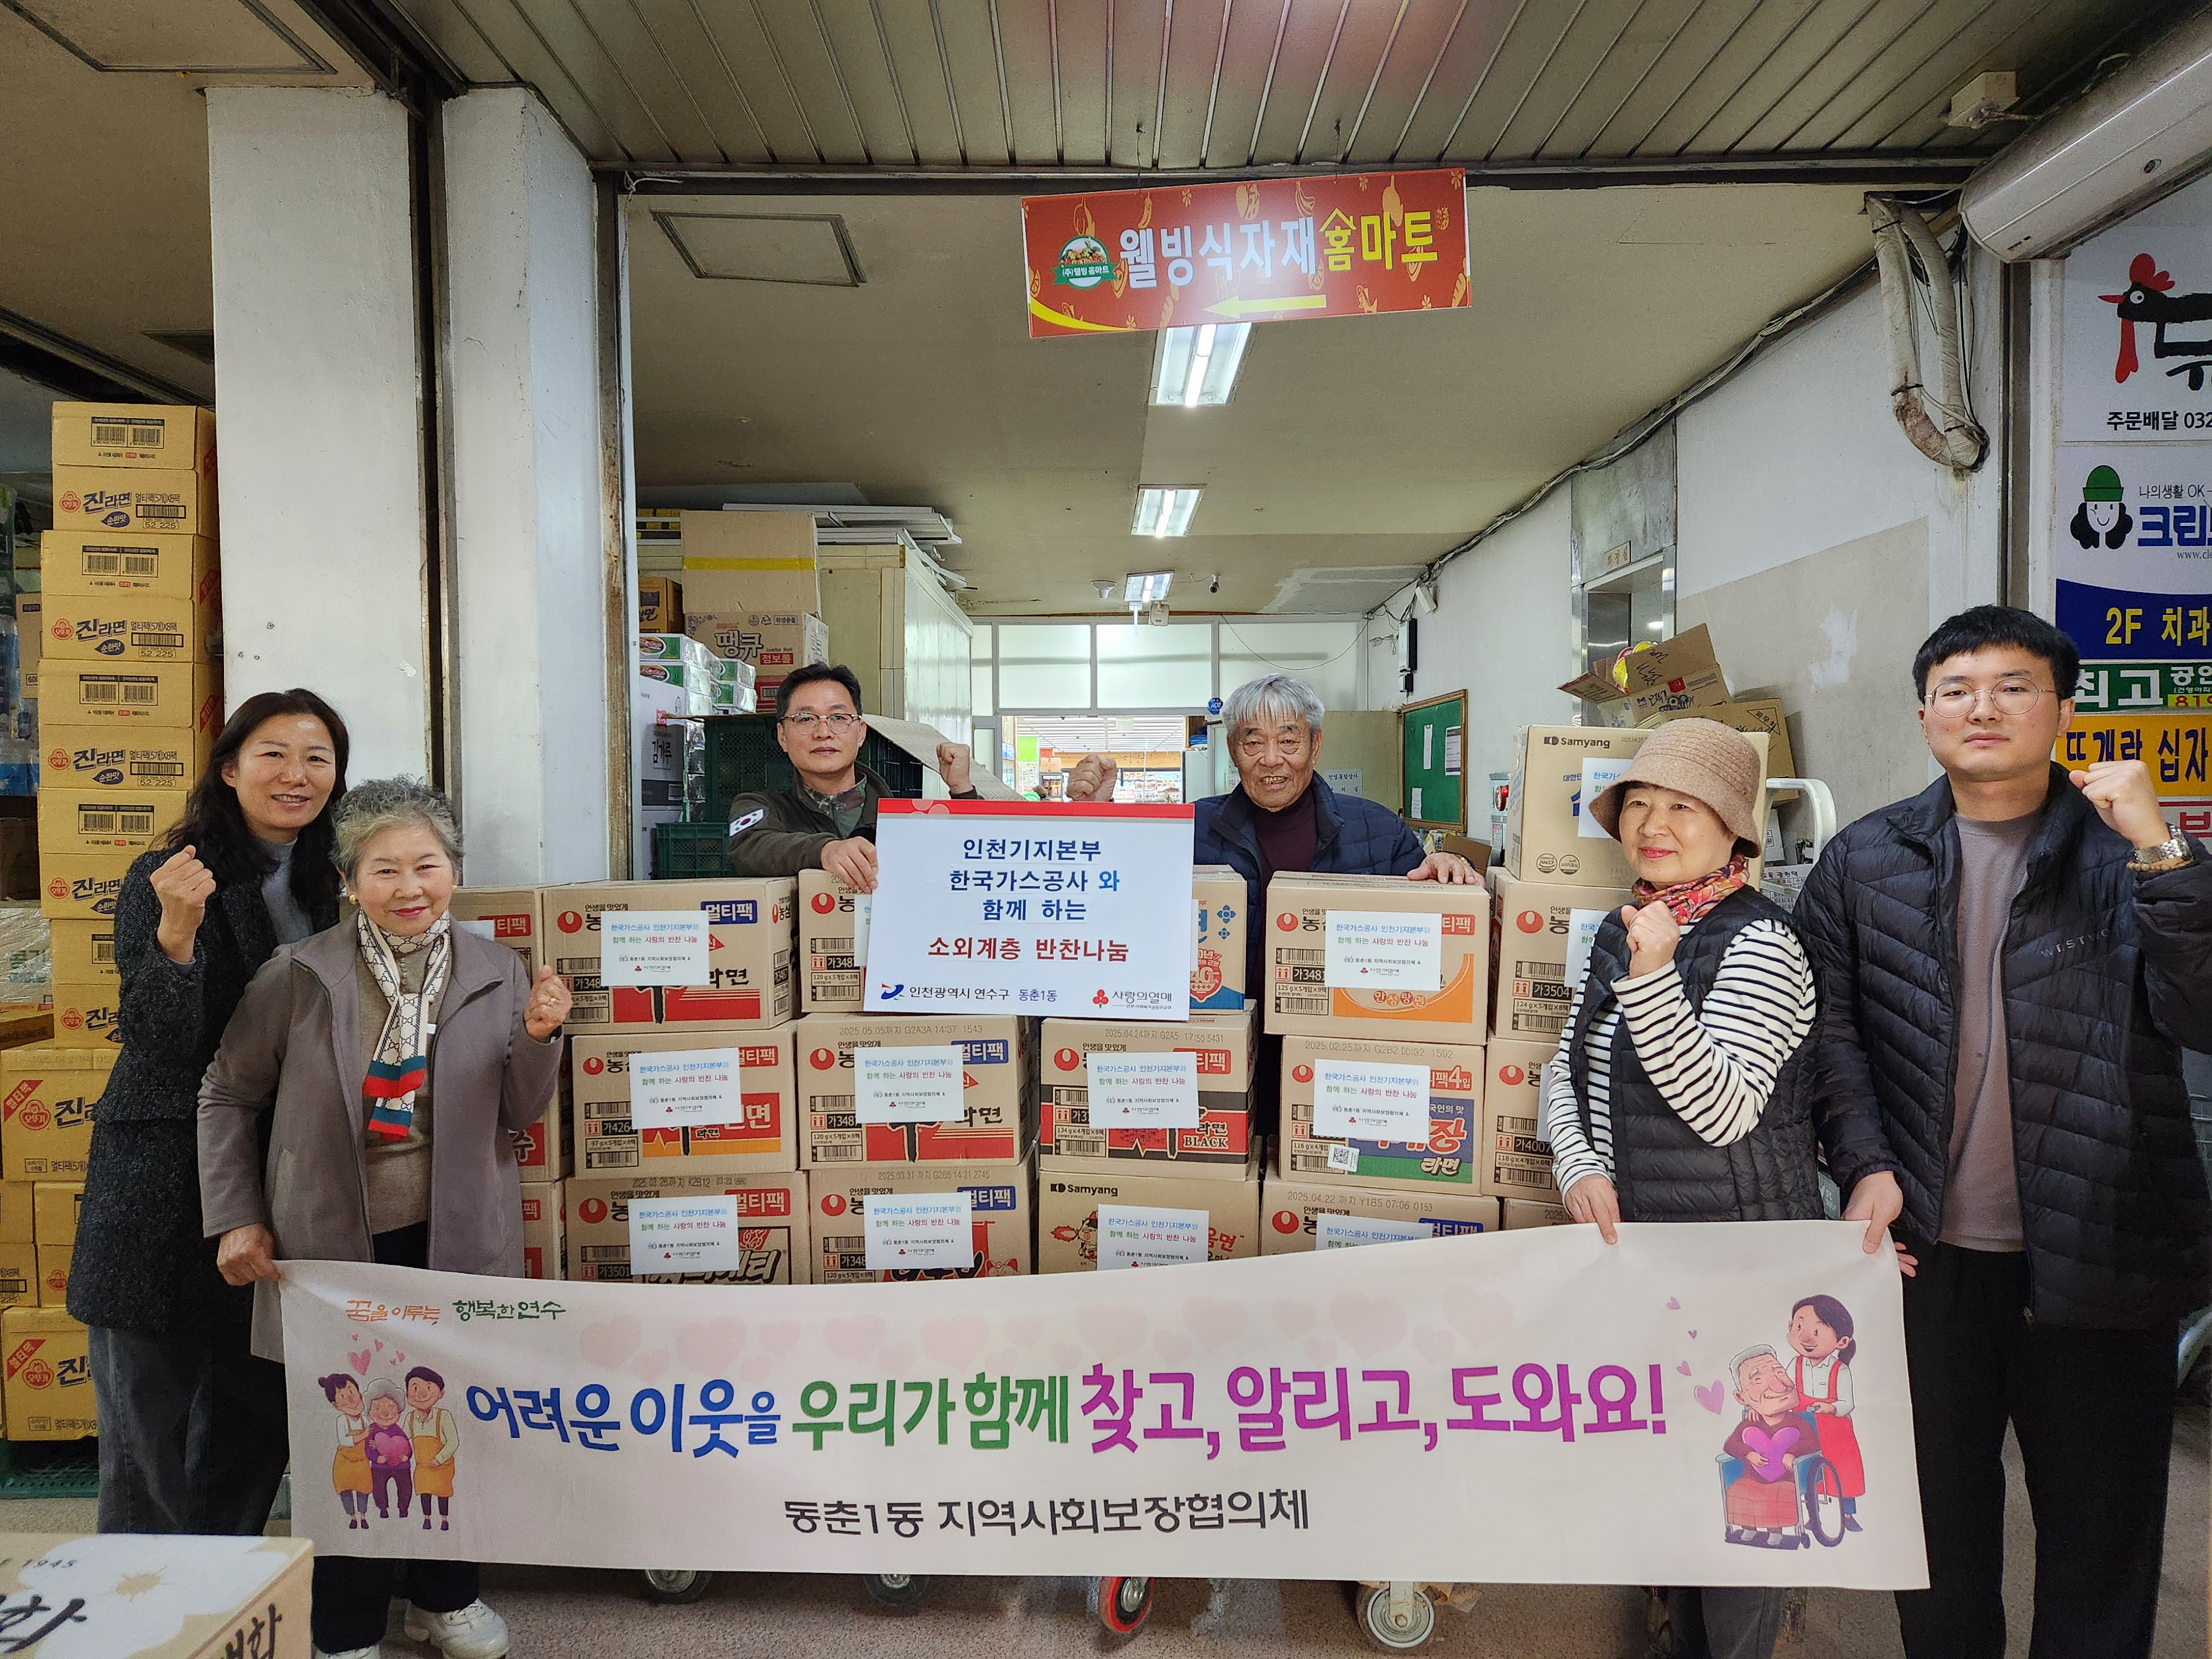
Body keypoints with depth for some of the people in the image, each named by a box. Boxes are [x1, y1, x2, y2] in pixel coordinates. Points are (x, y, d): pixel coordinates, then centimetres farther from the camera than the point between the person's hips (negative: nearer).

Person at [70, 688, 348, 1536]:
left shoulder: (332, 886, 7)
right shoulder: (165, 880, -9)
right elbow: (158, 1044, -17)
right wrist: (177, 932, -32)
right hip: (164, 1181, -4)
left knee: (262, 1417, 13)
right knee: (149, 1418, 6)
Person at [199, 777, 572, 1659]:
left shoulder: (498, 973, -2)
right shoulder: (299, 975, -7)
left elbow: (520, 1113, 1)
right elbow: (227, 1095, 4)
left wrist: (538, 1039, -18)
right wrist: (235, 1218, 1)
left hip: (454, 1241, 2)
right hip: (333, 1241, -1)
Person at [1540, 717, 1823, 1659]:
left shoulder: (1758, 945, -16)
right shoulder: (1620, 932, 7)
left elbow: (1723, 1110, -23)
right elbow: (1568, 1067, 11)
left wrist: (1652, 979, -31)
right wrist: (1578, 1166, -6)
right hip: (1636, 1242, 8)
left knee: (1736, 1470, 3)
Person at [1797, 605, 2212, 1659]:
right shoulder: (1865, 863, 4)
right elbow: (1829, 1027, 2)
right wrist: (1863, 1163, -10)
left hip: (2098, 1255, -1)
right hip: (1926, 1248, 2)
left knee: (2100, 1523, 11)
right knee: (1938, 1505, 17)